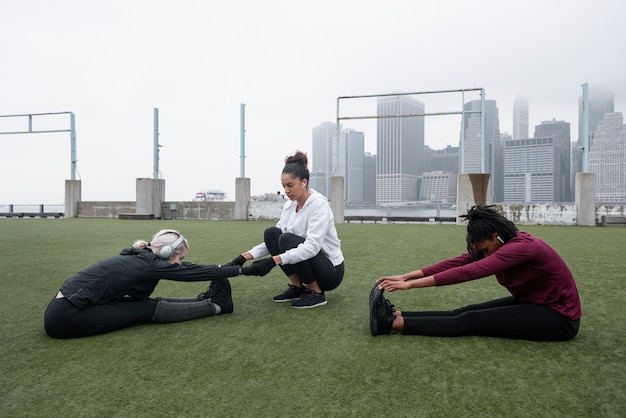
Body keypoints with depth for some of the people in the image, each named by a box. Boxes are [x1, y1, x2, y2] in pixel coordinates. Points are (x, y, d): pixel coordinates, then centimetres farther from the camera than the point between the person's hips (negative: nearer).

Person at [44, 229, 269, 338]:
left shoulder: (142, 257, 9)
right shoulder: (149, 265, -15)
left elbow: (190, 268, 16)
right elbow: (199, 273, -10)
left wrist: (226, 267, 21)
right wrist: (243, 270, -2)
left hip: (64, 307, 8)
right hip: (66, 317, -8)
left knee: (152, 301, 4)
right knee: (150, 310, -7)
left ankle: (207, 300, 11)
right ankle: (217, 305, 0)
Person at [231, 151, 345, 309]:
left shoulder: (319, 204, -22)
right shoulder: (289, 205, 1)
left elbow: (312, 247, -33)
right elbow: (274, 240, 2)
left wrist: (274, 260, -42)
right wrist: (248, 255, -14)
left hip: (330, 270, -7)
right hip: (308, 264, 7)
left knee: (288, 240, -29)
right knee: (271, 233, -11)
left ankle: (317, 293, -12)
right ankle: (297, 287, 0)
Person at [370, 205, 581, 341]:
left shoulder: (521, 247, -29)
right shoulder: (504, 244, -3)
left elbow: (469, 272, -36)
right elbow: (458, 262, -9)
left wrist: (411, 284, -36)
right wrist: (407, 276, -17)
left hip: (559, 316, -8)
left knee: (472, 320, -18)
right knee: (468, 312, -7)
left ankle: (392, 323, -22)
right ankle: (396, 316, -13)